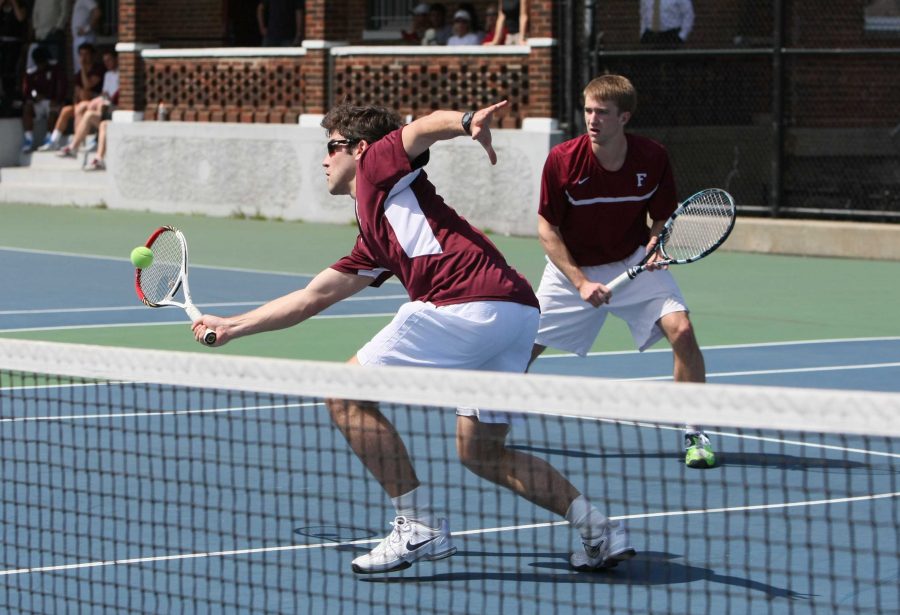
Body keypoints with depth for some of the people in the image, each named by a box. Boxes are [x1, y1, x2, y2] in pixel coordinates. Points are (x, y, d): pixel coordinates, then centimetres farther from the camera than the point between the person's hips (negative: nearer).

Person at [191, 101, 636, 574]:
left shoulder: (379, 165, 12)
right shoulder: (372, 244, 34)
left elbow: (428, 126, -7)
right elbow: (310, 298, 43)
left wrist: (469, 122, -29)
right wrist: (232, 326, 48)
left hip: (467, 302, -9)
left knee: (346, 395, 4)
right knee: (481, 452, 21)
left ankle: (418, 526, -1)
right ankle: (599, 530, 12)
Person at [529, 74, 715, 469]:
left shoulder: (653, 158, -15)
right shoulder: (562, 160, -19)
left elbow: (662, 219, -1)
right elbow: (547, 228, -10)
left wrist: (655, 247, -23)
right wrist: (580, 283, -18)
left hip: (634, 263, 0)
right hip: (572, 267, 0)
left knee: (681, 330, -20)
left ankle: (694, 435, -8)